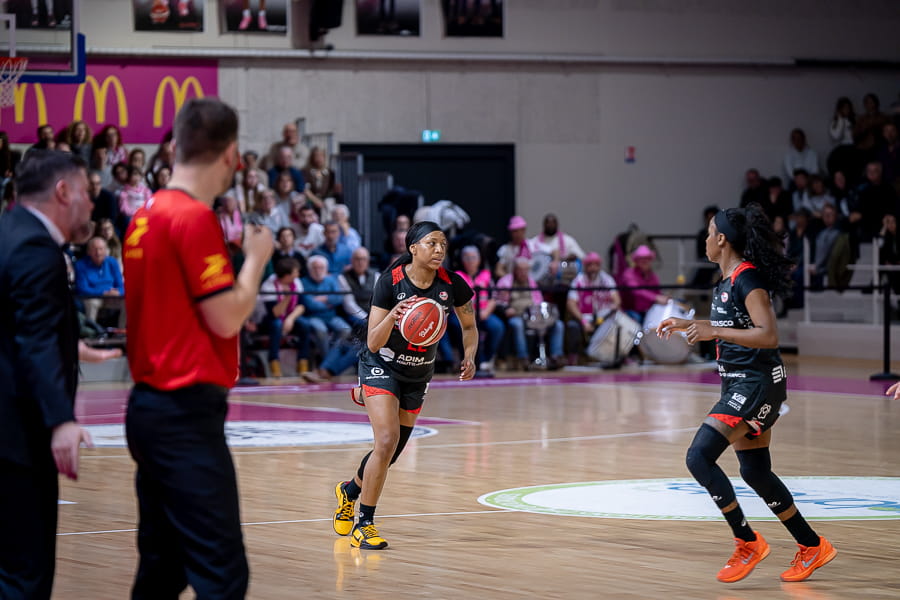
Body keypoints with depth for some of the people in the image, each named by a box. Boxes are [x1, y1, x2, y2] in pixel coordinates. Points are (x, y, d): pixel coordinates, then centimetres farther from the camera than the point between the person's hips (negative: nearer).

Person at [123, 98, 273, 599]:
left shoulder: (147, 215, 13)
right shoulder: (195, 217, -14)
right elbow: (227, 318, -15)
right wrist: (257, 258, 0)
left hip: (152, 405, 9)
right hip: (185, 412, -9)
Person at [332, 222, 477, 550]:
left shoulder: (452, 285, -14)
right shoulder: (390, 280, -22)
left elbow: (469, 326, 5)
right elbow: (373, 343, -22)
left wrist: (470, 357, -14)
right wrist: (393, 316, -40)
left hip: (418, 374, 5)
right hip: (382, 365, -4)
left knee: (394, 451, 12)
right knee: (387, 441, -21)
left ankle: (350, 490, 43)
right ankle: (364, 524, -9)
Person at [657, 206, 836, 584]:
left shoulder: (748, 278, -17)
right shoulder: (728, 280, 12)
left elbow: (768, 336, -25)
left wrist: (714, 332, -28)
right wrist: (688, 324, 23)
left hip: (757, 384, -10)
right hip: (739, 383, 10)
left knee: (699, 456, -17)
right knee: (755, 471, 13)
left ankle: (747, 542, -9)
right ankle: (812, 547, 23)